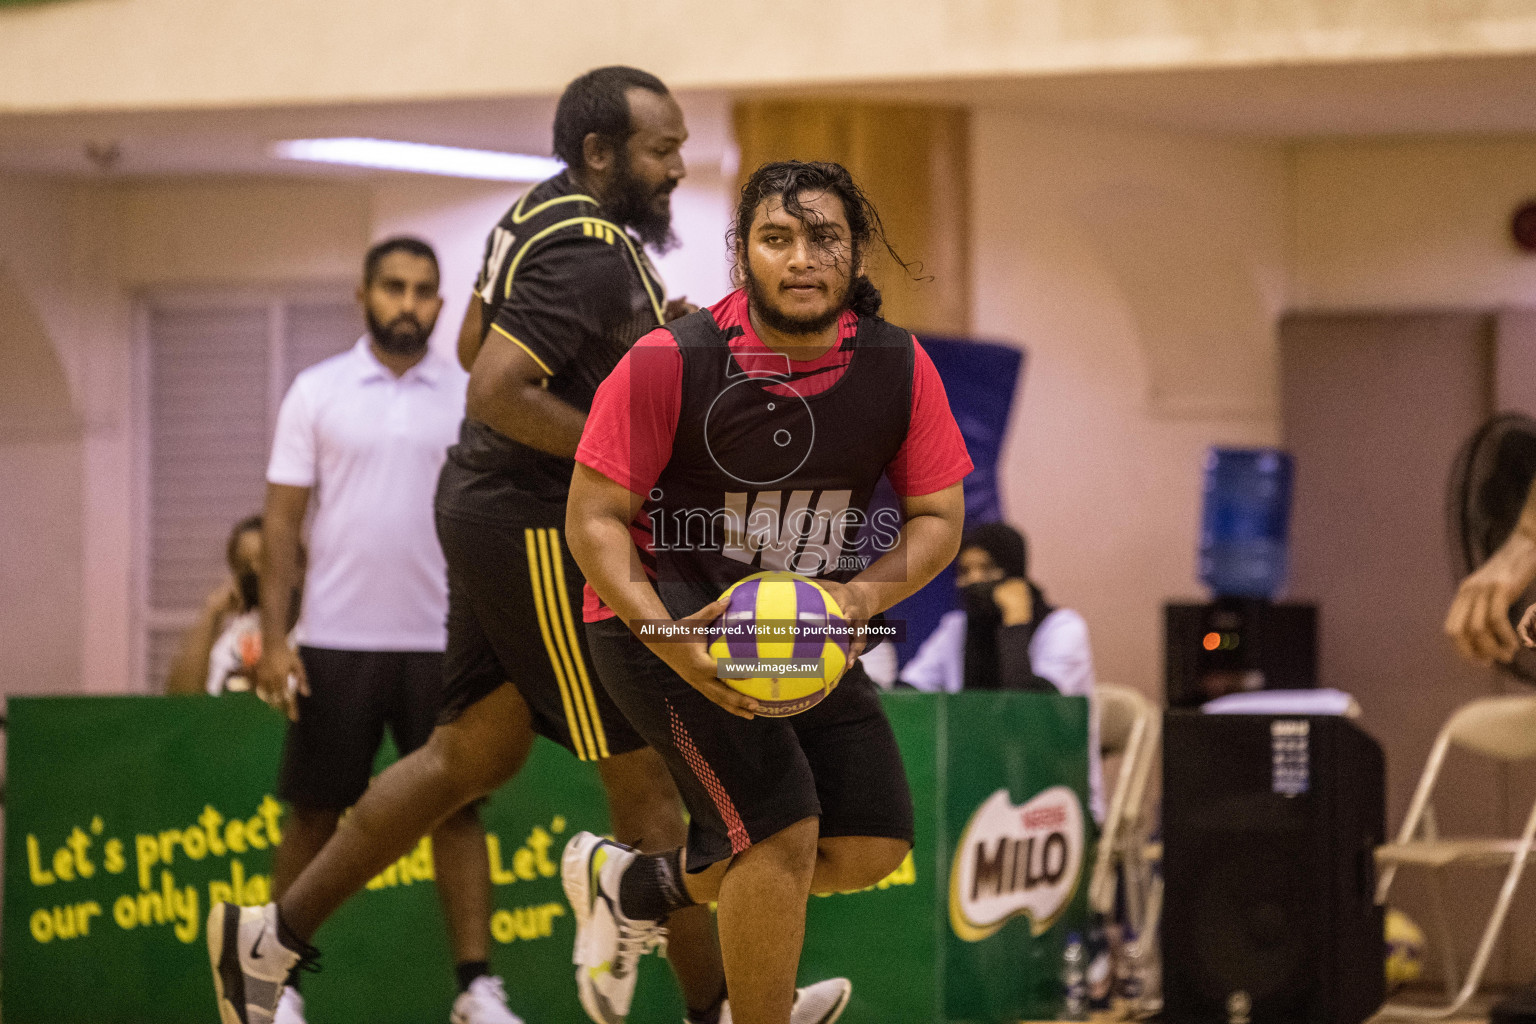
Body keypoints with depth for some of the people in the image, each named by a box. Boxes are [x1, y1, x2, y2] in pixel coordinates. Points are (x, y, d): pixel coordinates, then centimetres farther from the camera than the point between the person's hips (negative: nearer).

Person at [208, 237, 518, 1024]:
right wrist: (274, 639, -6)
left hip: (442, 640, 1)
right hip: (336, 640, -1)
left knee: (457, 809, -2)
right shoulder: (317, 393, 3)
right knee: (316, 813, 3)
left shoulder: (470, 398, 7)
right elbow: (281, 521, 2)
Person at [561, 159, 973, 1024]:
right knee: (783, 829, -21)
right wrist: (672, 642, -27)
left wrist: (863, 596, -20)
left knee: (871, 848, 3)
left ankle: (639, 884, 25)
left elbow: (940, 517, 0)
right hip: (665, 617, -6)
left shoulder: (899, 367, -8)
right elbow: (595, 517, -14)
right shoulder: (669, 363, -20)